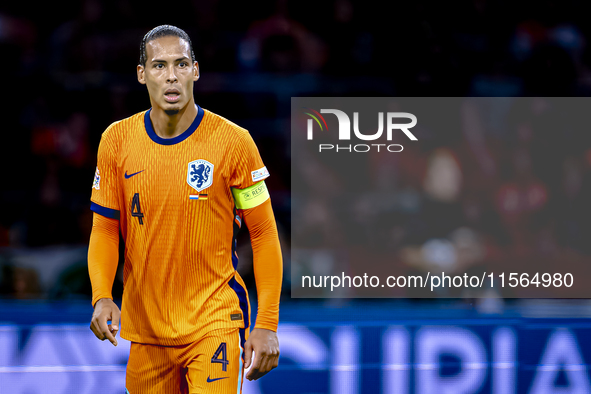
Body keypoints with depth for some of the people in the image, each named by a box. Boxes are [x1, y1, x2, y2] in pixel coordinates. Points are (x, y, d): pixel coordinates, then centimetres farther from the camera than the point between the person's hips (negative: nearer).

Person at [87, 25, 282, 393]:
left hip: (215, 323, -3)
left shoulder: (233, 142, -8)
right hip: (144, 330, 3)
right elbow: (105, 228, 7)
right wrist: (101, 296, -10)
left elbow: (264, 234, -3)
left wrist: (267, 325, -7)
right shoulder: (117, 141, 0)